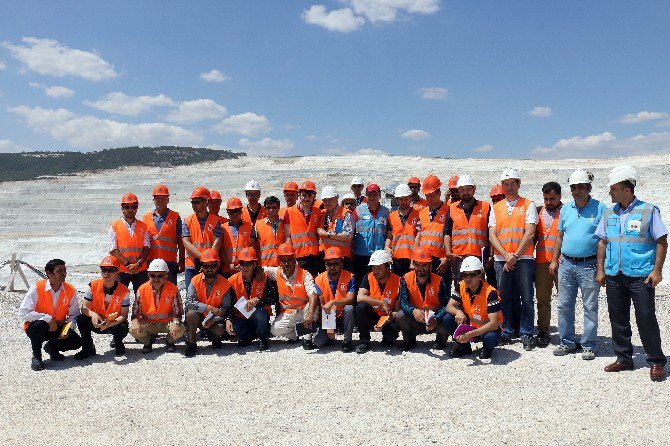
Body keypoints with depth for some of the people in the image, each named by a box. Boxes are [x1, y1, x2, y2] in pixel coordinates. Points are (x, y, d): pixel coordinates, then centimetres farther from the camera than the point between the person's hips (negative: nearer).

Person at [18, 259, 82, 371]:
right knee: (39, 324, -38)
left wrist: (67, 328, -23)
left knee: (76, 342, -18)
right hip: (35, 328, -3)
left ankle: (52, 347, 15)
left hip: (58, 328, 3)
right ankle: (36, 357, -12)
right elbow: (23, 313, -24)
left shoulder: (71, 291, -9)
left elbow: (74, 314, -3)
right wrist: (47, 319, -29)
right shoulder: (37, 289, -19)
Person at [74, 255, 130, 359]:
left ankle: (118, 345, 7)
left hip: (115, 323, -2)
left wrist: (109, 324, -33)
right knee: (81, 319, -25)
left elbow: (124, 316, -15)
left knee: (123, 329, -34)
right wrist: (92, 314, -35)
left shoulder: (124, 291, -15)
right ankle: (88, 349, -3)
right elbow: (84, 308, -11)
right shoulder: (93, 285, -10)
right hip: (96, 322, 2)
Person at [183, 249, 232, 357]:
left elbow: (225, 308, -8)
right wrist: (209, 308, -29)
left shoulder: (225, 284, -8)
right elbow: (189, 302, -20)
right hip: (198, 316, 0)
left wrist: (212, 319, -24)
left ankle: (215, 338, 11)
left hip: (215, 319, 0)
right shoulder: (195, 280, -9)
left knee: (221, 329, -30)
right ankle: (191, 344, -12)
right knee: (191, 313, -32)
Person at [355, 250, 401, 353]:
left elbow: (397, 310, -10)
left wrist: (387, 320, -30)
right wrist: (382, 303, -29)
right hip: (372, 316, 2)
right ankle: (364, 342, -12)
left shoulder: (397, 281, -12)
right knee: (361, 306, -29)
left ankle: (387, 340, 5)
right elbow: (360, 297, -23)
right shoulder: (369, 278, -8)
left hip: (388, 318, -1)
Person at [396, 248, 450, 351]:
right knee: (400, 316, -28)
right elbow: (403, 303, -16)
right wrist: (413, 311, -38)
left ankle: (440, 340, 7)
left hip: (435, 319, 0)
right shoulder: (406, 279, -8)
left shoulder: (439, 281, -11)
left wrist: (436, 319, -38)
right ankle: (410, 340, 4)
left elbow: (445, 305, -18)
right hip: (415, 319, 1)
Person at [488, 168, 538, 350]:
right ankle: (507, 332, 19)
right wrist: (505, 255, -8)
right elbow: (492, 235, 5)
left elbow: (530, 233, -6)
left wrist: (515, 256, -11)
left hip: (524, 259, -3)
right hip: (501, 260, 3)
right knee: (504, 298, 8)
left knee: (526, 299, -1)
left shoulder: (528, 205, 3)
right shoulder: (496, 207, 13)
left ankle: (526, 335, 8)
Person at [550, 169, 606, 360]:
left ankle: (588, 346, 14)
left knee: (590, 307, 3)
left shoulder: (600, 208, -3)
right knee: (564, 305, 8)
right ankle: (566, 342, 20)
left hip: (589, 265, -4)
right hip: (566, 264, 4)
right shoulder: (566, 209, 10)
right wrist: (554, 260, 13)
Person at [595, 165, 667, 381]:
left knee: (646, 318, -2)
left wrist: (657, 270, -10)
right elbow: (603, 243, 14)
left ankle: (656, 361, 12)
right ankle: (624, 358, 23)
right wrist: (601, 270, 9)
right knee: (618, 319, 10)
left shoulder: (648, 211, -4)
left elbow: (661, 242, -4)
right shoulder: (609, 214, 10)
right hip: (614, 275, 5)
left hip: (641, 276, -5)